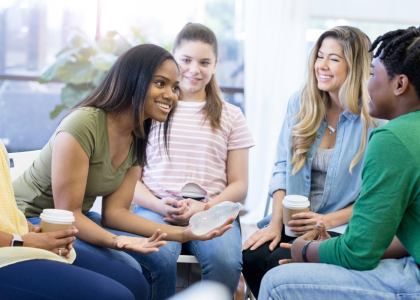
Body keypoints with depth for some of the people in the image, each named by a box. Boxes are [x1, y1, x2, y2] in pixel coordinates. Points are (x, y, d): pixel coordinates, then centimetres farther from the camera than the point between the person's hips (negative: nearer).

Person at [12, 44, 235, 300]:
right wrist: (116, 241, -40)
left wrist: (184, 233, -14)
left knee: (156, 263, -7)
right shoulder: (83, 124, -25)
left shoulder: (137, 140, 0)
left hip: (77, 218, 8)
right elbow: (68, 213, -23)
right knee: (126, 269, -25)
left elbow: (115, 211, -5)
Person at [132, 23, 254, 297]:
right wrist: (159, 205, -12)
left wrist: (204, 208, -8)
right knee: (158, 257, -35)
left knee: (226, 261, -32)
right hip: (155, 206, -1)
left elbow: (239, 185, 12)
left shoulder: (231, 117, 17)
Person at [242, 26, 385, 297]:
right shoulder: (299, 104, 6)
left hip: (343, 228, -4)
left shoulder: (374, 120, -9)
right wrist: (276, 223, -5)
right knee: (251, 256, -22)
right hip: (294, 223, 5)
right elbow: (282, 167, 6)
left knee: (281, 262, -28)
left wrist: (327, 221, -16)